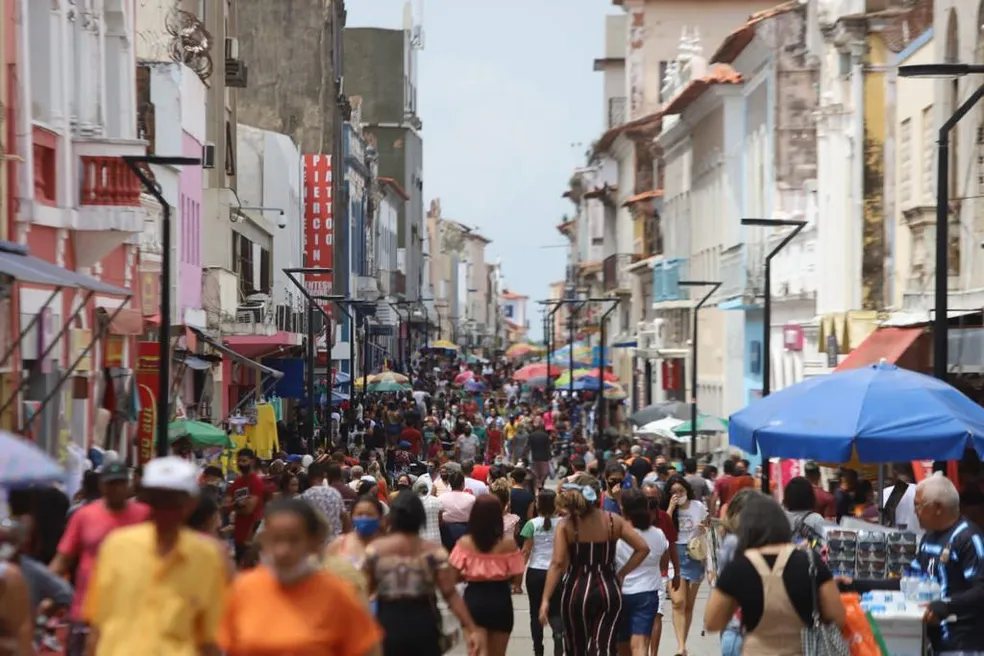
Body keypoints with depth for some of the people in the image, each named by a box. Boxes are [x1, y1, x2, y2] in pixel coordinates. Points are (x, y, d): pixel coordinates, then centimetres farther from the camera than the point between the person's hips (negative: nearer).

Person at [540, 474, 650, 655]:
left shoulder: (566, 525, -5)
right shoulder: (613, 521, 0)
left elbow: (557, 563, -13)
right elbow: (643, 548, -3)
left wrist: (545, 599, -13)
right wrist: (622, 573, 6)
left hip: (576, 592, 0)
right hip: (608, 591, 0)